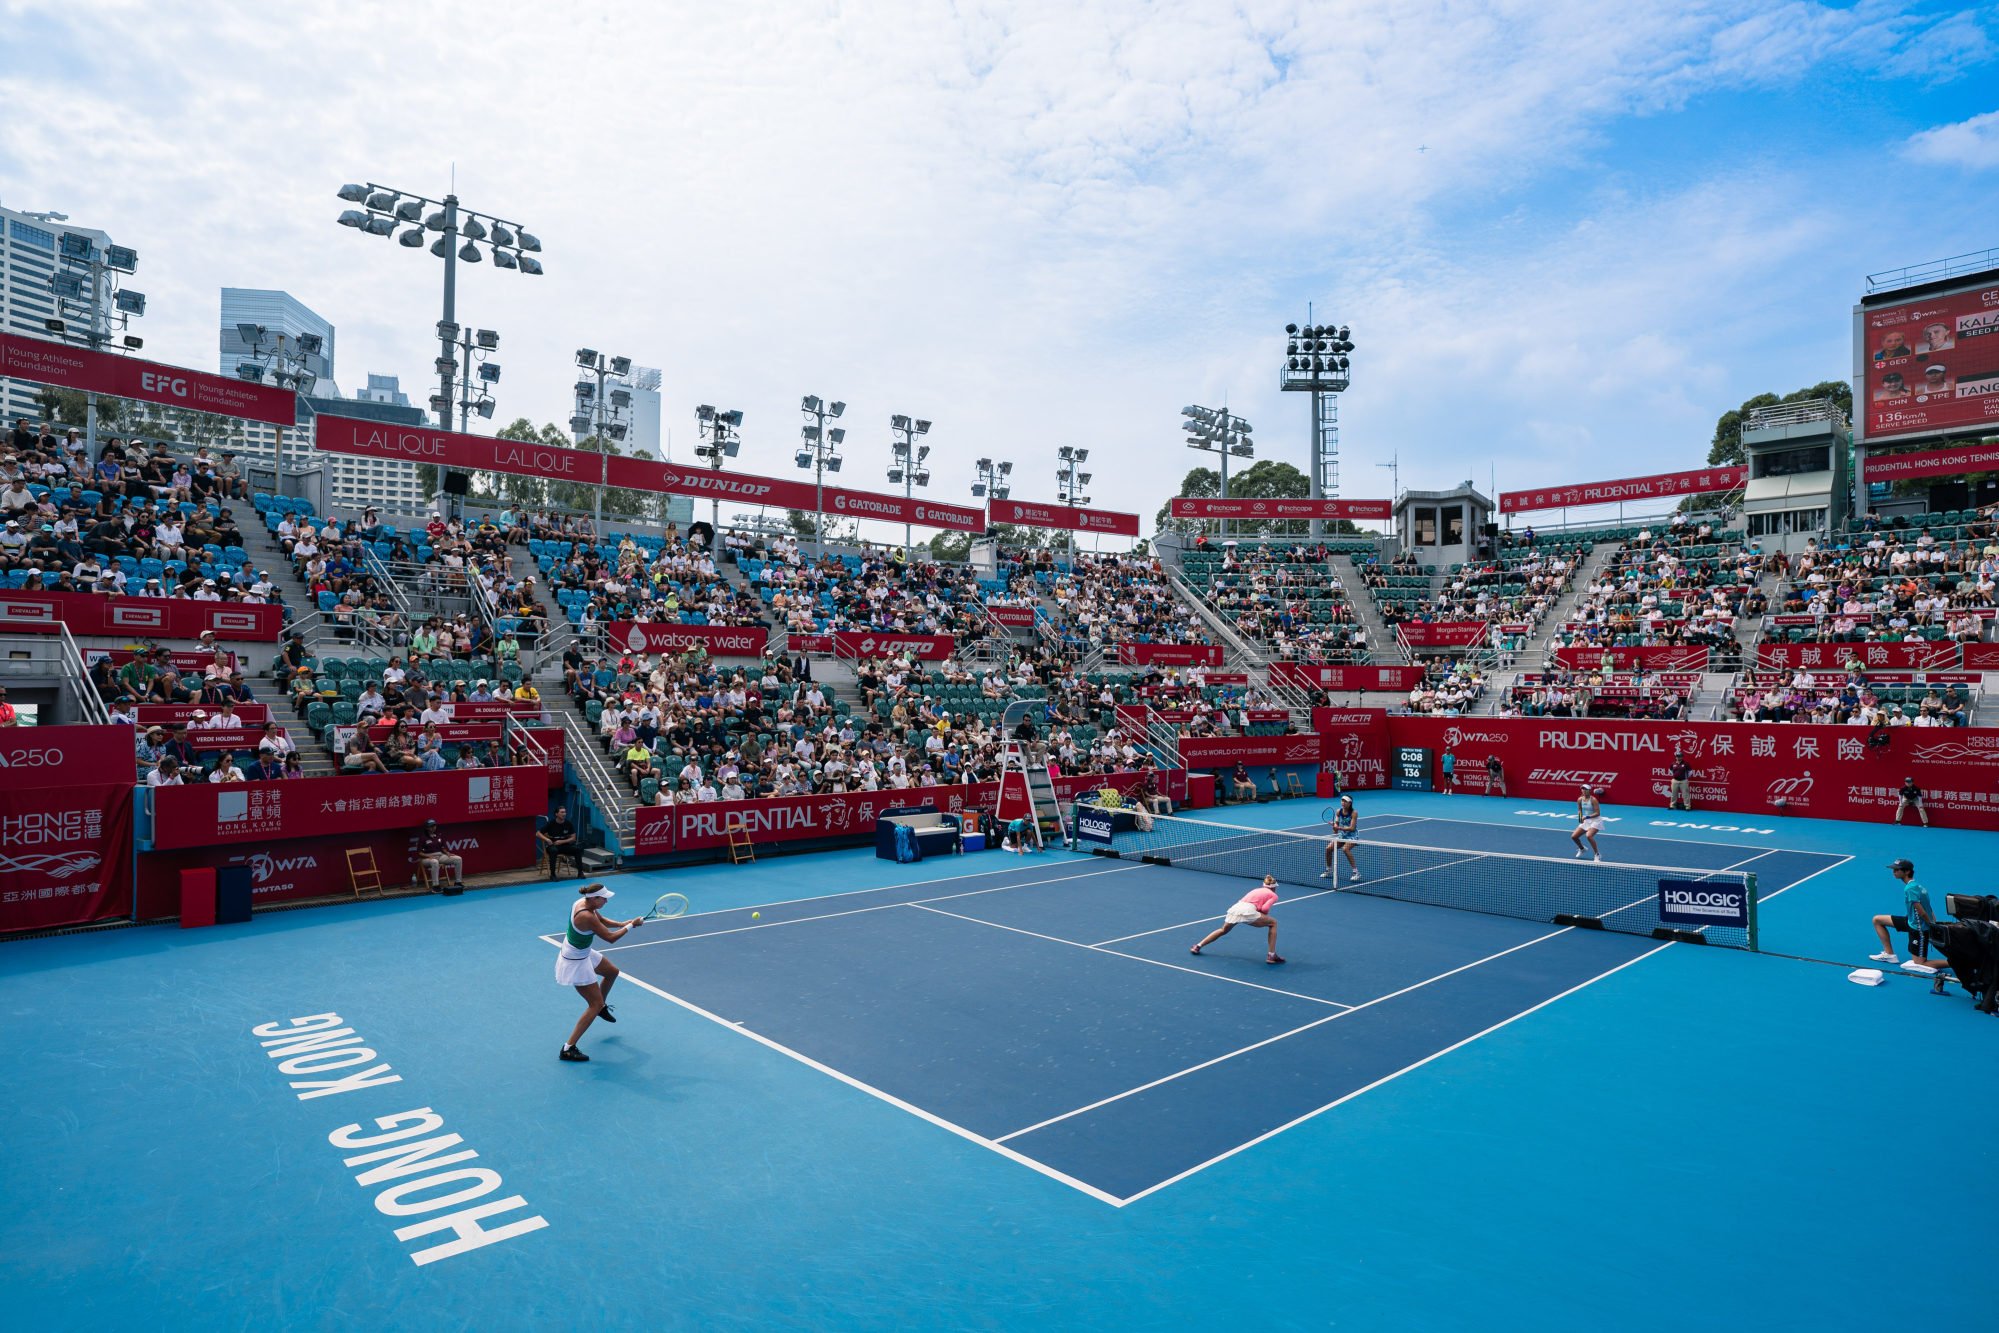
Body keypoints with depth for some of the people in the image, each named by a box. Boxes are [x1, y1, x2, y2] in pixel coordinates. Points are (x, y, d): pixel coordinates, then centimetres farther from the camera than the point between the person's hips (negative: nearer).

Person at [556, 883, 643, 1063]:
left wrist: (622, 924, -6)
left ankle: (602, 1006, 52)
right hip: (575, 963, -10)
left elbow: (602, 920, 8)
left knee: (612, 971, 28)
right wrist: (631, 926, -14)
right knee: (595, 1005, -4)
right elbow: (610, 938, -26)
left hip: (583, 953, 10)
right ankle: (568, 1049, -1)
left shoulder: (584, 902, -9)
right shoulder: (586, 917, -35)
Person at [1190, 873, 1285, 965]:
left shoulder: (1256, 890, 33)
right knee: (1273, 923, 17)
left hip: (1235, 907, 6)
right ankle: (1271, 955, 11)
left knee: (1223, 930, 31)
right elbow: (1265, 908, 0)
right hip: (1248, 910, -6)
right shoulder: (1273, 895, 16)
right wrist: (1265, 913, 19)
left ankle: (1198, 946, 30)